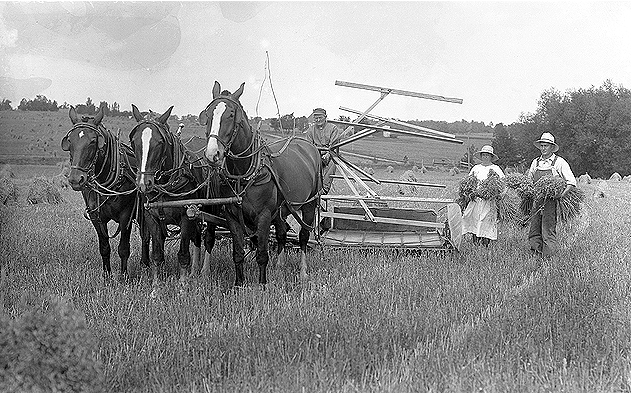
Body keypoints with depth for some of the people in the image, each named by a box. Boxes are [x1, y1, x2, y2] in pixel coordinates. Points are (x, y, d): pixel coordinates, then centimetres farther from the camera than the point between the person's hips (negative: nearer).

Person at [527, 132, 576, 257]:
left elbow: (571, 181, -3)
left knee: (548, 230, -8)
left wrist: (562, 194, -19)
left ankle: (548, 256, -6)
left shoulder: (559, 162, 1)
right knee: (534, 230, 1)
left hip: (551, 201, -5)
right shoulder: (535, 162, 17)